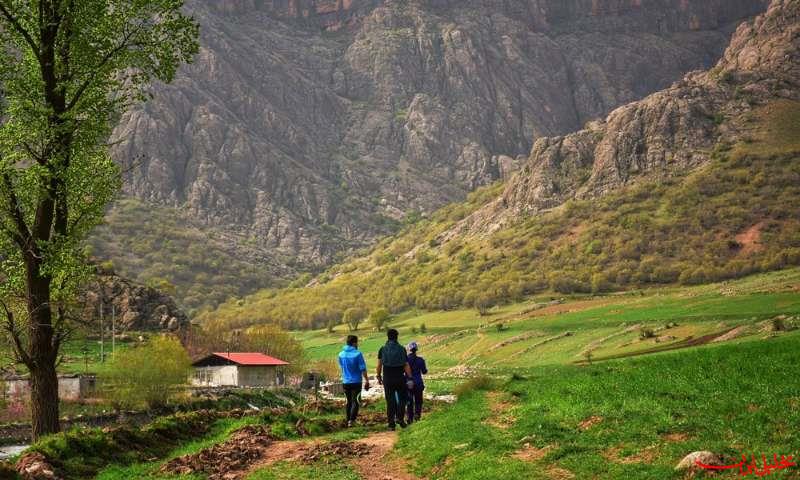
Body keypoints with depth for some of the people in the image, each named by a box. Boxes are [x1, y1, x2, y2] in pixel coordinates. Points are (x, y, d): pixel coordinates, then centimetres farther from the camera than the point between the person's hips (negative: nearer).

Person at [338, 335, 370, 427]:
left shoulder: (341, 354, 3)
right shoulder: (357, 354, -14)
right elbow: (363, 369, -13)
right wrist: (367, 380, -5)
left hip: (345, 382, 5)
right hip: (356, 381, -5)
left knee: (348, 401, 16)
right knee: (355, 402, 0)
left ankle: (347, 420, 18)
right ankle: (351, 420, -9)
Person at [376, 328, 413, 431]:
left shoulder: (383, 349, 0)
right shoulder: (402, 349, -1)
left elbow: (379, 365, -2)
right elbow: (406, 365, -5)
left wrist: (379, 376, 9)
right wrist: (410, 378, -4)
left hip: (387, 379, 1)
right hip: (400, 378, -1)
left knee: (390, 401, 5)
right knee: (401, 399, 15)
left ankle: (391, 423, 4)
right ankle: (399, 417, -2)